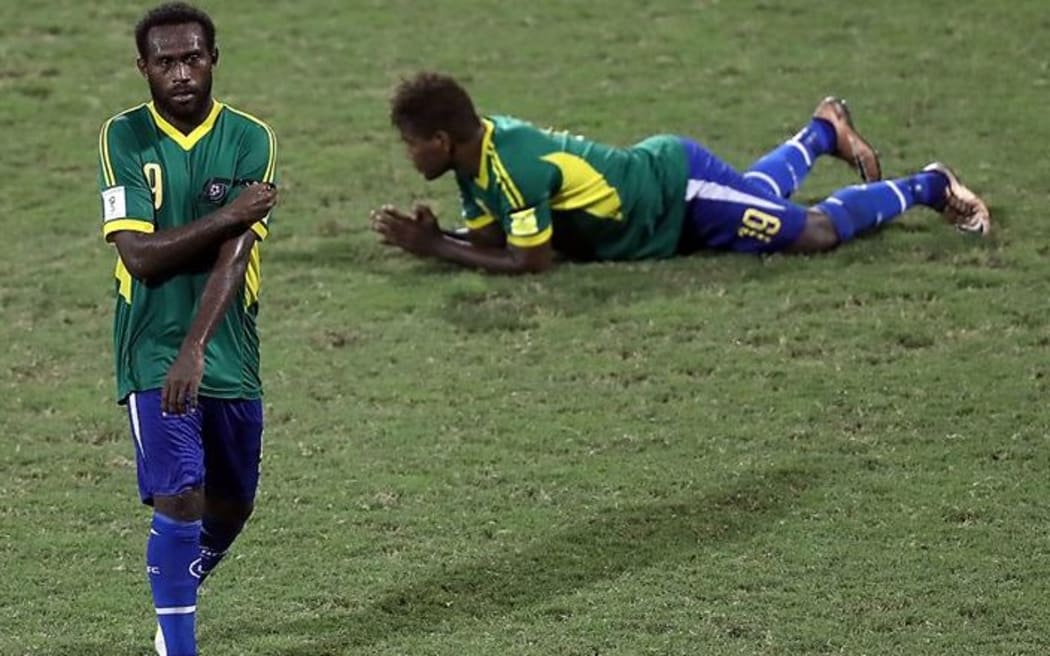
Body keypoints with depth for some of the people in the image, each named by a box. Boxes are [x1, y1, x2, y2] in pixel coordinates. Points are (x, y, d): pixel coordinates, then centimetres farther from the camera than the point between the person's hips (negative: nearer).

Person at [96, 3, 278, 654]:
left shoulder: (250, 140, -4)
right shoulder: (124, 138, -5)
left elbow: (234, 255, -15)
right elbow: (141, 255, -13)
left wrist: (196, 349, -25)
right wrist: (226, 216, -17)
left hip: (229, 355, 3)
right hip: (153, 354, -2)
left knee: (230, 508, 14)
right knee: (181, 500, -16)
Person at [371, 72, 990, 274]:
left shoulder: (514, 166, -35)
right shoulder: (480, 143, -9)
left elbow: (533, 260, -31)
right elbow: (487, 235, -3)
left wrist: (434, 248, -30)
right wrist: (431, 237, -23)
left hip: (679, 185, -8)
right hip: (654, 172, 8)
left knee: (815, 232, 1)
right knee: (760, 196, 35)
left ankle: (925, 187, 17)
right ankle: (824, 132, 55)